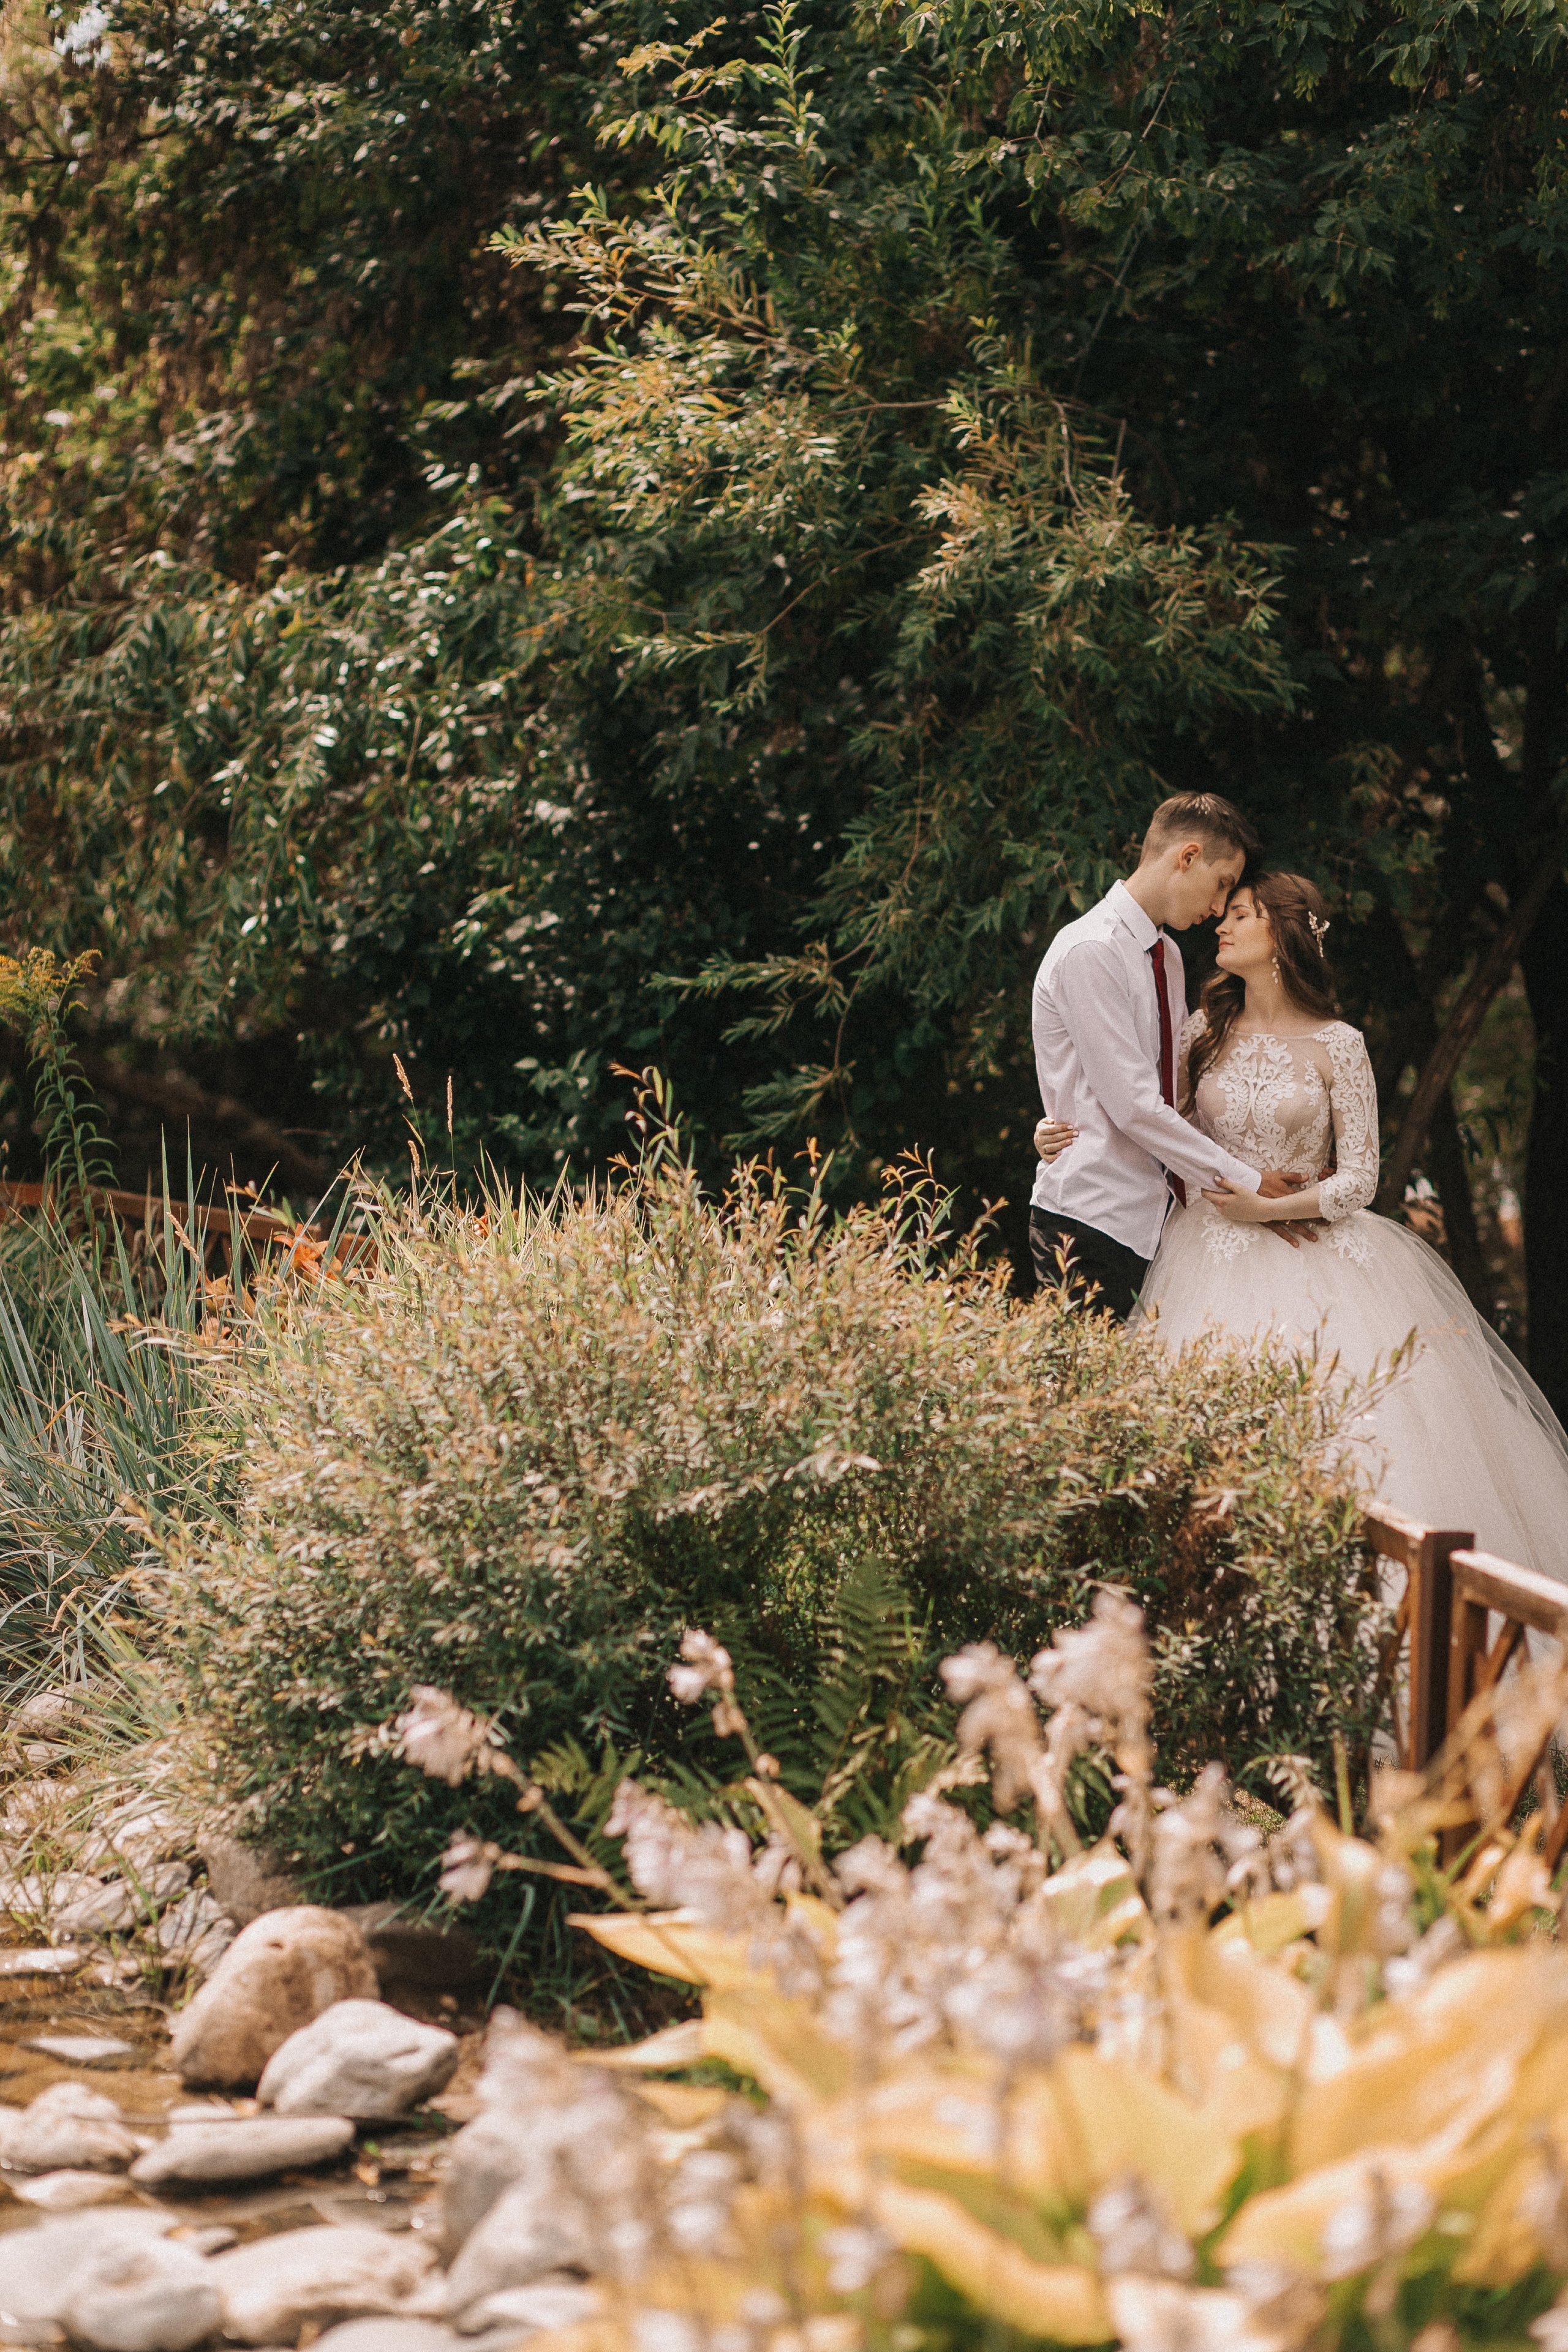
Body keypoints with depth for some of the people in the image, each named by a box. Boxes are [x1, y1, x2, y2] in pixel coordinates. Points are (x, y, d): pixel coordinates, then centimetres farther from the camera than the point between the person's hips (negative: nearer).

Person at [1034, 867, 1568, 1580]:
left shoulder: (1337, 1046, -2)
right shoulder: (1206, 1032, 8)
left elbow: (1359, 1179, -2)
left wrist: (1270, 1208, -13)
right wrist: (1069, 1137, 1)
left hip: (1311, 1249, -2)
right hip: (1214, 1253, 2)